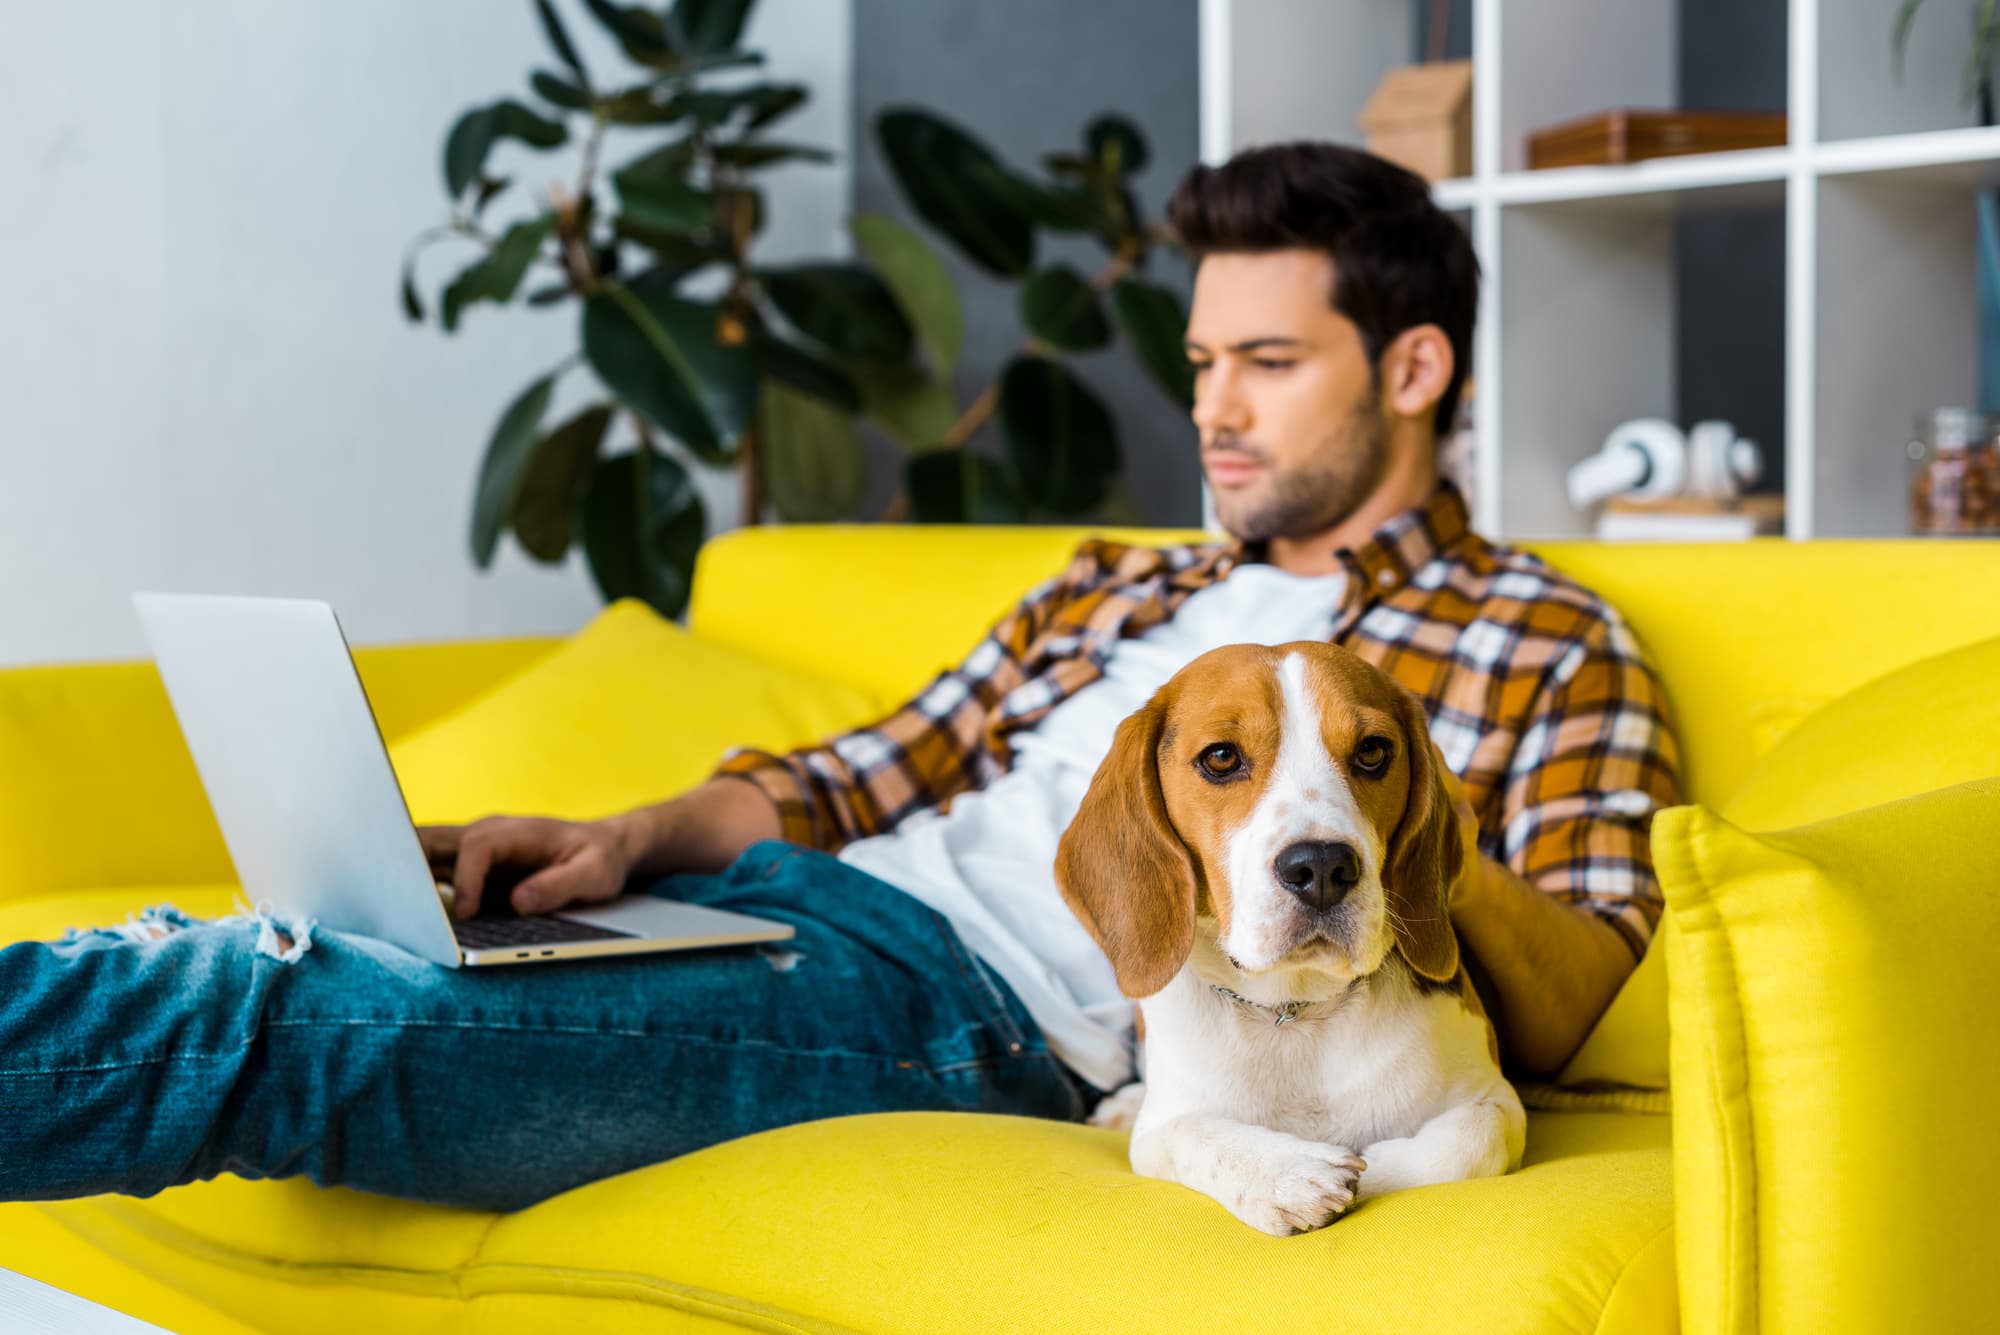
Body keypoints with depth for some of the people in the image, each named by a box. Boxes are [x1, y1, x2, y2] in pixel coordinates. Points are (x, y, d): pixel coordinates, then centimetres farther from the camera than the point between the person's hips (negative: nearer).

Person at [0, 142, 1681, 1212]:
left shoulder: (1551, 646, 11)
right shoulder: (1113, 587, 29)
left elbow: (1559, 995, -2)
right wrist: (637, 838, 1)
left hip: (983, 1010, -7)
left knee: (280, 1020, -24)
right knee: (266, 958, -14)